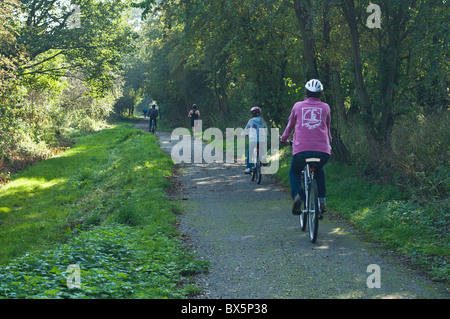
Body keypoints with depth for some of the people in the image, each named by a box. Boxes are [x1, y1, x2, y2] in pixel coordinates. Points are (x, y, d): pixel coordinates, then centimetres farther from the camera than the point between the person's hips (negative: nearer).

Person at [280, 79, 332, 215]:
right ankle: (322, 201, 22)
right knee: (319, 171, 33)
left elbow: (290, 125, 24)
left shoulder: (298, 106, 11)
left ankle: (297, 195, 0)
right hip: (323, 151, 2)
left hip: (301, 150, -1)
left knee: (294, 172, 27)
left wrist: (284, 138, 44)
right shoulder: (325, 107, 14)